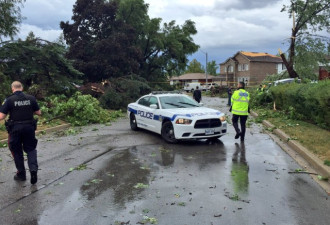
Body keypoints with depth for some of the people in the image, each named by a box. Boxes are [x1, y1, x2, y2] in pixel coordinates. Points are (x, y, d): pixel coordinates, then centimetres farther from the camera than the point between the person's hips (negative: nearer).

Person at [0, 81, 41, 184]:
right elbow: (39, 112, 5)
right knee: (31, 149, 13)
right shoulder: (31, 98, -1)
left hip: (15, 128, -1)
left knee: (17, 151, 13)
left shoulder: (9, 100, -8)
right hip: (29, 127, 2)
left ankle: (21, 174, 21)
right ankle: (33, 169, -7)